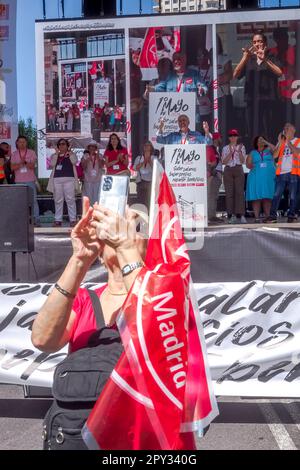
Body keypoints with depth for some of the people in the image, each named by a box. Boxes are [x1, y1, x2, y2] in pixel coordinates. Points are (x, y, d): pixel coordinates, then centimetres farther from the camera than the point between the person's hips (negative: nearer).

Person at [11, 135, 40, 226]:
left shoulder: (31, 152, 5)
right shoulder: (14, 154, 10)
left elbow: (32, 166, -5)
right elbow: (12, 167, 0)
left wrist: (24, 162, -21)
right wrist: (21, 163, -15)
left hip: (30, 180, -2)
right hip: (19, 181, 2)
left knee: (33, 200, -5)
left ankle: (36, 219, -3)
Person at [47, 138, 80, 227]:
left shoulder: (71, 154, 13)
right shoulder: (55, 155, 17)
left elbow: (74, 161, -7)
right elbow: (52, 164, -1)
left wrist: (69, 152, -3)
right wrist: (56, 153, -1)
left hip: (69, 179, -2)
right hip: (57, 179, 2)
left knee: (70, 200, -7)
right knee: (58, 200, 2)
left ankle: (73, 220, -5)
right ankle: (58, 220, 6)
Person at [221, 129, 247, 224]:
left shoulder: (241, 147, 10)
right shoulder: (225, 148, 10)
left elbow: (243, 161, 2)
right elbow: (224, 162, -1)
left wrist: (239, 152, -12)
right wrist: (231, 153, -12)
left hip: (238, 170, 0)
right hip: (228, 171, 0)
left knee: (239, 192, -8)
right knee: (229, 193, -4)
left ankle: (239, 215, -8)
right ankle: (230, 215, -1)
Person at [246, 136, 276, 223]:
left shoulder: (268, 150, 13)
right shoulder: (252, 153, 15)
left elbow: (275, 149, -7)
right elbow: (248, 164, 12)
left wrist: (266, 142, -8)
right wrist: (250, 165, -10)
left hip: (269, 177, 0)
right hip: (256, 178, 0)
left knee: (267, 197, -4)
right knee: (256, 198, -6)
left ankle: (267, 216, -2)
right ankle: (257, 217, -6)